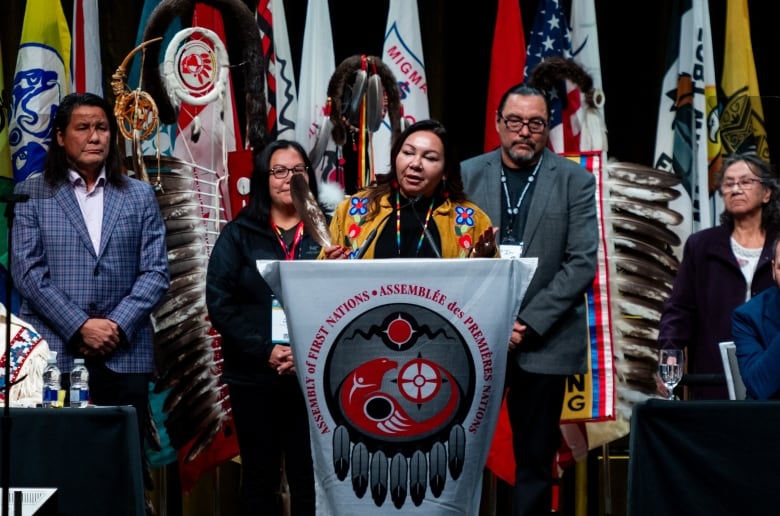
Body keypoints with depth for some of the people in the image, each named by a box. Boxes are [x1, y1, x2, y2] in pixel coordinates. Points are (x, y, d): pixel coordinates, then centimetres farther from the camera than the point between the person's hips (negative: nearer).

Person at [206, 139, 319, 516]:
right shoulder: (238, 234, 6)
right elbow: (219, 302, -2)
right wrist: (265, 351, -13)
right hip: (254, 375, 0)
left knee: (309, 475, 0)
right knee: (260, 475, 7)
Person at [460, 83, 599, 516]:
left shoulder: (576, 182, 2)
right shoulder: (466, 175, 6)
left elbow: (582, 264, -4)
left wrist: (529, 325, -11)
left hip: (544, 343, -1)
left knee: (536, 460, 5)